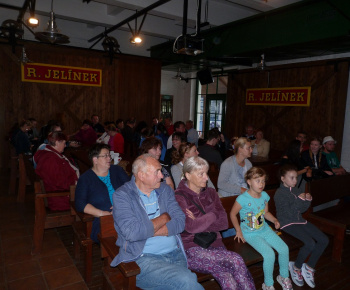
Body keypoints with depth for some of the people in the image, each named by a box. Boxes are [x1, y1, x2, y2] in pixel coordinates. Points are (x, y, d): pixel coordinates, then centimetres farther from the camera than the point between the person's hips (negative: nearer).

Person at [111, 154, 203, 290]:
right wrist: (165, 218, -5)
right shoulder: (122, 195, -4)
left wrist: (147, 230, -11)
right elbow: (132, 232, -17)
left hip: (176, 253, 5)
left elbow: (180, 222, 0)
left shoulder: (165, 190, 10)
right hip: (144, 258, -4)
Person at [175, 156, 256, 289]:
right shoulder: (179, 197, -6)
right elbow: (191, 227, -17)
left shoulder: (211, 193, 12)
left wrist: (199, 222, -8)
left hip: (213, 244, 4)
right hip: (191, 248, -4)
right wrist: (213, 215, -5)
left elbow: (224, 223, 4)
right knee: (236, 260, -24)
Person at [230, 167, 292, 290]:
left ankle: (284, 276, 24)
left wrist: (275, 220, -2)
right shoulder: (243, 199, -22)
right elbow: (232, 214, -10)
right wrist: (239, 231, -9)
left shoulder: (264, 196, -1)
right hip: (250, 234, -6)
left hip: (264, 229, 7)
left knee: (284, 249, -5)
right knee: (269, 254, -22)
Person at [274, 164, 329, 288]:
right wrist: (300, 200, -22)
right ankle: (296, 268, 1)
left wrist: (307, 200, -6)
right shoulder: (279, 194, -13)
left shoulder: (296, 190, 10)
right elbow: (289, 213, -21)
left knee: (324, 240, -4)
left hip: (300, 220, 8)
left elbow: (302, 209, 12)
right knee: (310, 243, -25)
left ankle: (309, 267, 9)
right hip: (287, 223, -8)